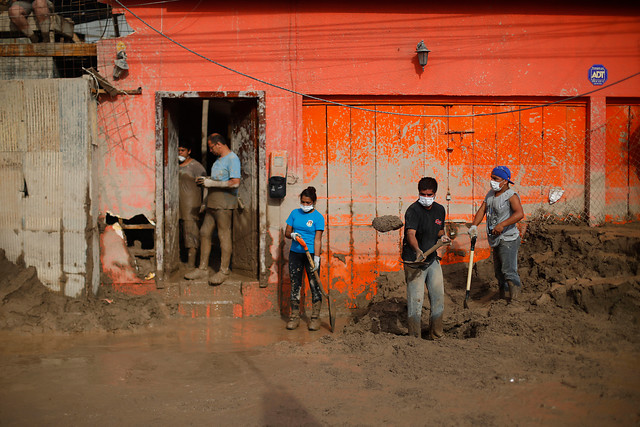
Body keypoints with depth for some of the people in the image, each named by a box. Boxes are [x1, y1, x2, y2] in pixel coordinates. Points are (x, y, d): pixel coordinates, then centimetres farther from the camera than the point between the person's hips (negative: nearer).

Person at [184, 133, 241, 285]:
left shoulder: (232, 159, -12)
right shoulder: (218, 160, 18)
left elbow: (235, 183, -22)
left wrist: (212, 183, -18)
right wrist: (206, 179, 11)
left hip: (224, 204, -10)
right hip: (212, 204, 10)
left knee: (224, 236, -4)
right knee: (205, 233, 9)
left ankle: (224, 271, 4)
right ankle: (203, 268, 16)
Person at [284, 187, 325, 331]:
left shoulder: (318, 217, -4)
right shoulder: (294, 213, 8)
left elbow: (317, 239, -10)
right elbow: (287, 232, 11)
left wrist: (316, 258, -17)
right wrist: (292, 235, -13)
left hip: (311, 254, -4)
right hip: (295, 254, 4)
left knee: (314, 286, -1)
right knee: (295, 285, 6)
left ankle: (315, 318, 6)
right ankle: (294, 317, 14)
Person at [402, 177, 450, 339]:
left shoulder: (439, 209, 6)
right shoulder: (413, 210, -16)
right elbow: (410, 234, -32)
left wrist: (442, 236, 0)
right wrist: (417, 250, -50)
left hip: (432, 259, 7)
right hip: (414, 261, -7)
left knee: (438, 296, 12)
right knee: (416, 299, -6)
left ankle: (437, 334, 28)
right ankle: (415, 338, 6)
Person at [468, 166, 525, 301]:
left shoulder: (511, 196, -15)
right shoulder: (491, 194, 11)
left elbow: (519, 214, -29)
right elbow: (482, 210, 8)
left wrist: (502, 224, -39)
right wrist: (474, 226, -8)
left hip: (508, 240, -8)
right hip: (496, 240, 8)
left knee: (508, 271, -12)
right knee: (498, 271, 17)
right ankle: (503, 296, 30)